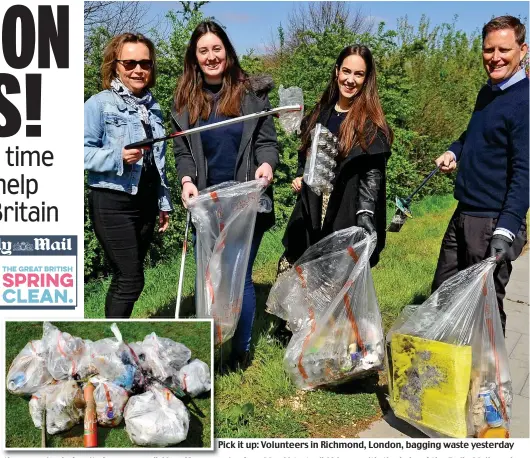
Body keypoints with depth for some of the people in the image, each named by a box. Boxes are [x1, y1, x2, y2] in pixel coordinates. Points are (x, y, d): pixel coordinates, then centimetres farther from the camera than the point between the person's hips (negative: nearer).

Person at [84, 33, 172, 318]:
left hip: (146, 202, 6)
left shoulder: (153, 107, 12)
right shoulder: (100, 104, -7)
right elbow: (83, 152, -13)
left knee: (126, 277, 13)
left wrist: (164, 203, 18)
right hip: (112, 203, -6)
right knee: (131, 280, -8)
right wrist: (118, 157, -27)